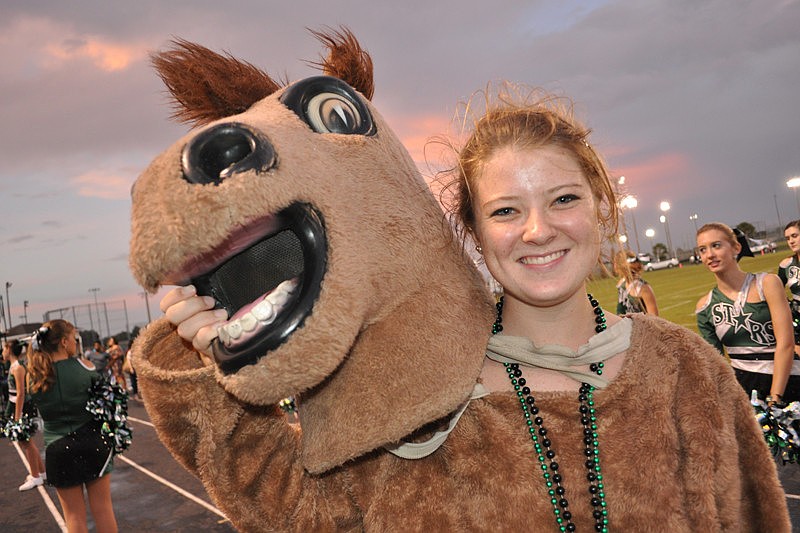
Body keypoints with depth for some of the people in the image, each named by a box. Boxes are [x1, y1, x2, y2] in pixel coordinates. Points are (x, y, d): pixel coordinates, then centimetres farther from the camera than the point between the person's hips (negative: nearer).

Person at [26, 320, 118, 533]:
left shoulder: (33, 375, -3)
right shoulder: (82, 366, -9)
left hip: (57, 449, 2)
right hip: (91, 442, -1)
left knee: (74, 515, 13)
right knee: (102, 509, 11)